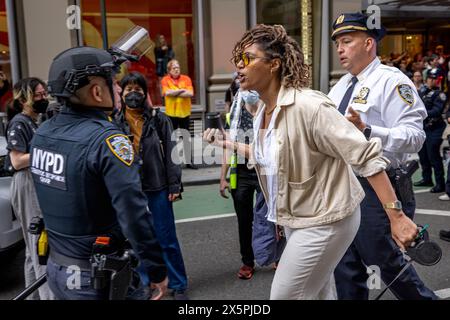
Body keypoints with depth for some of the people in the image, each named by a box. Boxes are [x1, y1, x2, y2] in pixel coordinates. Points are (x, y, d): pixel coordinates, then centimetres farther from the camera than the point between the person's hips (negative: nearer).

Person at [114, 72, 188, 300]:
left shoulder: (159, 119, -2)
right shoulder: (116, 123, 1)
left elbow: (170, 153, -2)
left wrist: (174, 185, -7)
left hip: (157, 189, -2)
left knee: (166, 240, 7)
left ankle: (178, 285, 22)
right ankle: (145, 284, 30)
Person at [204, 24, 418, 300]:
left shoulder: (308, 105, -26)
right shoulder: (263, 112, 1)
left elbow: (367, 156, -26)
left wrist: (396, 216, -28)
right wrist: (229, 143, 12)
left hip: (325, 221, -8)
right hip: (296, 219, 8)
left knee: (284, 295, 2)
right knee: (319, 292, 22)